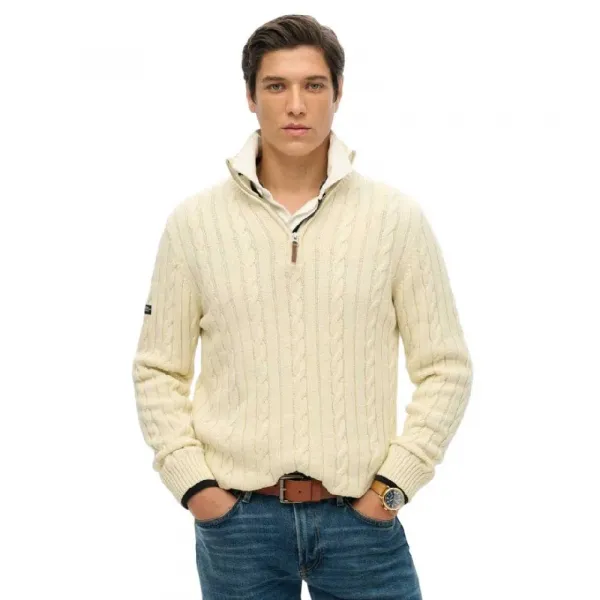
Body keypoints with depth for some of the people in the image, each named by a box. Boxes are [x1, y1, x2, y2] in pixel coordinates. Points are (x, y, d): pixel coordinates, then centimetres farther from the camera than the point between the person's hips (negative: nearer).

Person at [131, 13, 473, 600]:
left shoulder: (397, 217, -2)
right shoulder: (194, 221, 0)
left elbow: (445, 366, 1)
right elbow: (157, 370, 5)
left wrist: (394, 482, -5)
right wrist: (192, 482, -3)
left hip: (359, 513, 0)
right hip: (235, 515, 1)